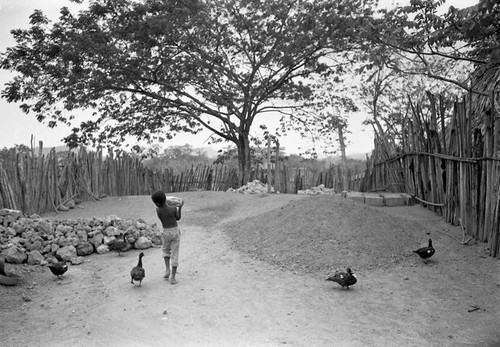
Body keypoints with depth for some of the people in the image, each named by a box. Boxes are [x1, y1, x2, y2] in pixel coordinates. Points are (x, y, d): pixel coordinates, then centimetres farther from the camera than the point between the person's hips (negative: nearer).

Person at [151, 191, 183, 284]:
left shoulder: (158, 210, -11)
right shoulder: (174, 208, -13)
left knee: (166, 250, 28)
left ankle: (167, 269, 10)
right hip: (175, 232, -1)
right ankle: (173, 278, 3)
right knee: (174, 255, 5)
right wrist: (180, 207, 12)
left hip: (166, 233, 1)